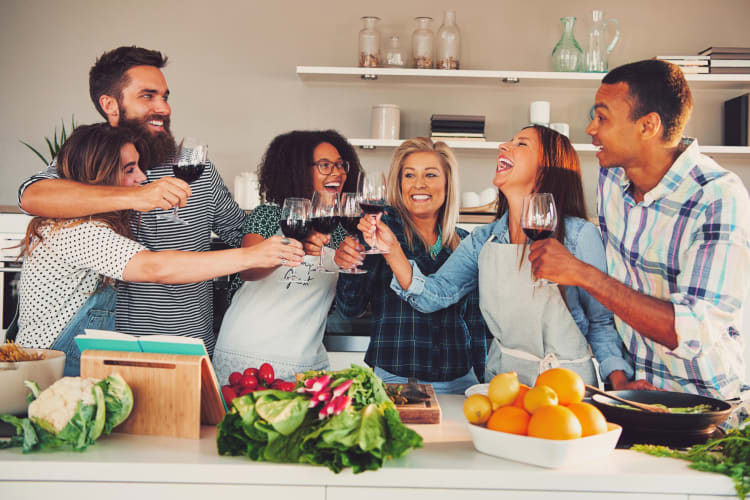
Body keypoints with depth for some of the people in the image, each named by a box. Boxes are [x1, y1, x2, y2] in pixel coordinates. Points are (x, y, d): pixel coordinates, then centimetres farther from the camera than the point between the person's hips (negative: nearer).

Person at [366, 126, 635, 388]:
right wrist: (392, 250, -14)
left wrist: (619, 380, -15)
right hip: (502, 376, 4)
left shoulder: (579, 235, -8)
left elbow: (601, 321, -1)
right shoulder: (483, 240, 5)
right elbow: (434, 295, -1)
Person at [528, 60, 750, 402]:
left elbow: (694, 333, -27)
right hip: (632, 387, 6)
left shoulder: (721, 200, -20)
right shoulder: (611, 177, 3)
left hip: (708, 402, -5)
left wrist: (583, 274, -26)